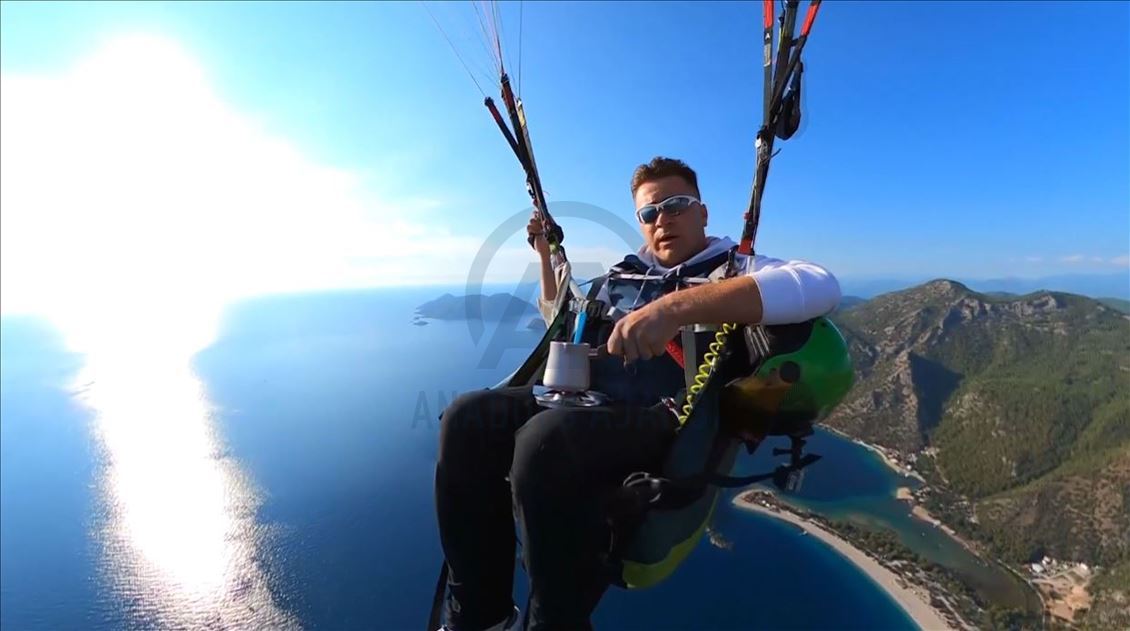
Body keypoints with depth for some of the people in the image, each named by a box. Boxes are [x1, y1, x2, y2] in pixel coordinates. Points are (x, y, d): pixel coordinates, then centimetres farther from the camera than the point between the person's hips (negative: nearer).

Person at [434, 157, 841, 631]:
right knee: (467, 418, -14)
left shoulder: (738, 269, 6)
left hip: (673, 426, -6)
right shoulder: (624, 275, 23)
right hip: (588, 406, 6)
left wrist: (676, 305, -30)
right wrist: (548, 254, 21)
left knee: (546, 438, -34)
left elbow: (820, 288, -18)